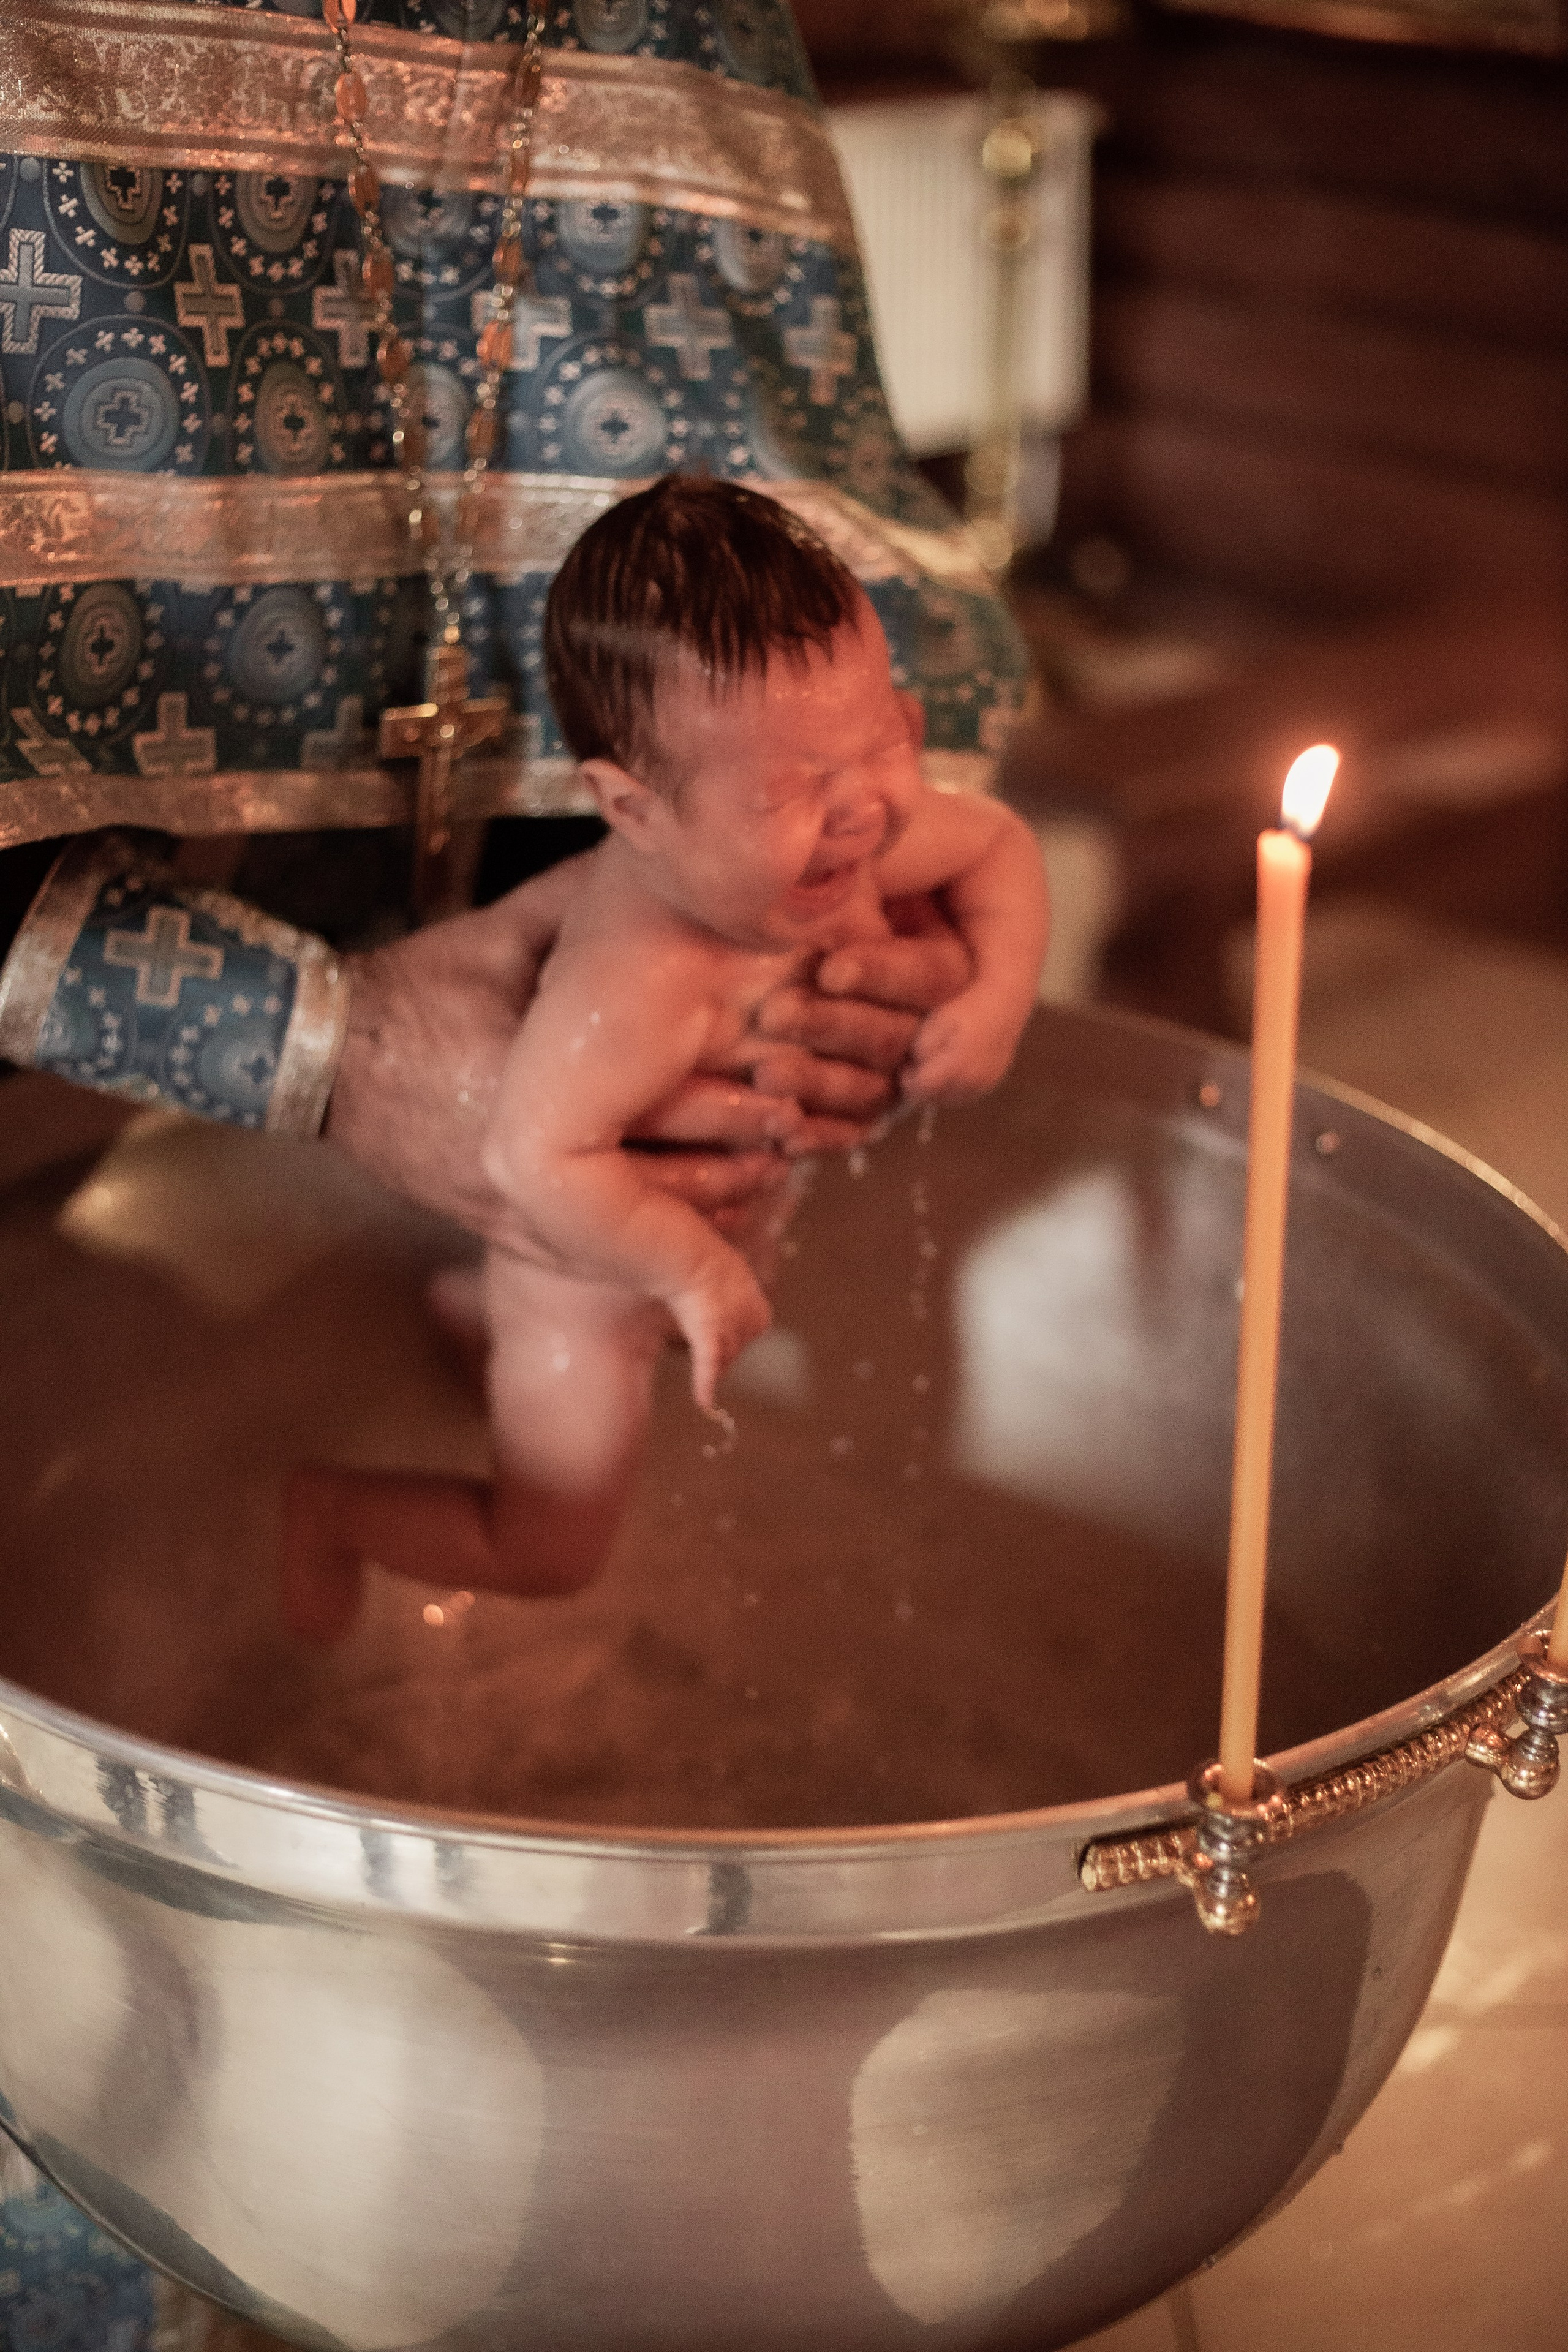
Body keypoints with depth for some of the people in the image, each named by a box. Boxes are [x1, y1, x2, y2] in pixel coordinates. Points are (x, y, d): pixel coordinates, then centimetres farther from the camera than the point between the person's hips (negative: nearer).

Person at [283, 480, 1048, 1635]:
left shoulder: (856, 839, -23)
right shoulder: (643, 988, -47)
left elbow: (1001, 844, -5)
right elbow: (537, 1153, -45)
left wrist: (999, 995, -20)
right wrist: (693, 1267, -34)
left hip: (733, 1230, 8)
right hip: (591, 1288, -8)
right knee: (549, 1556, 10)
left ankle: (468, 1301, 55)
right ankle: (329, 1508, 32)